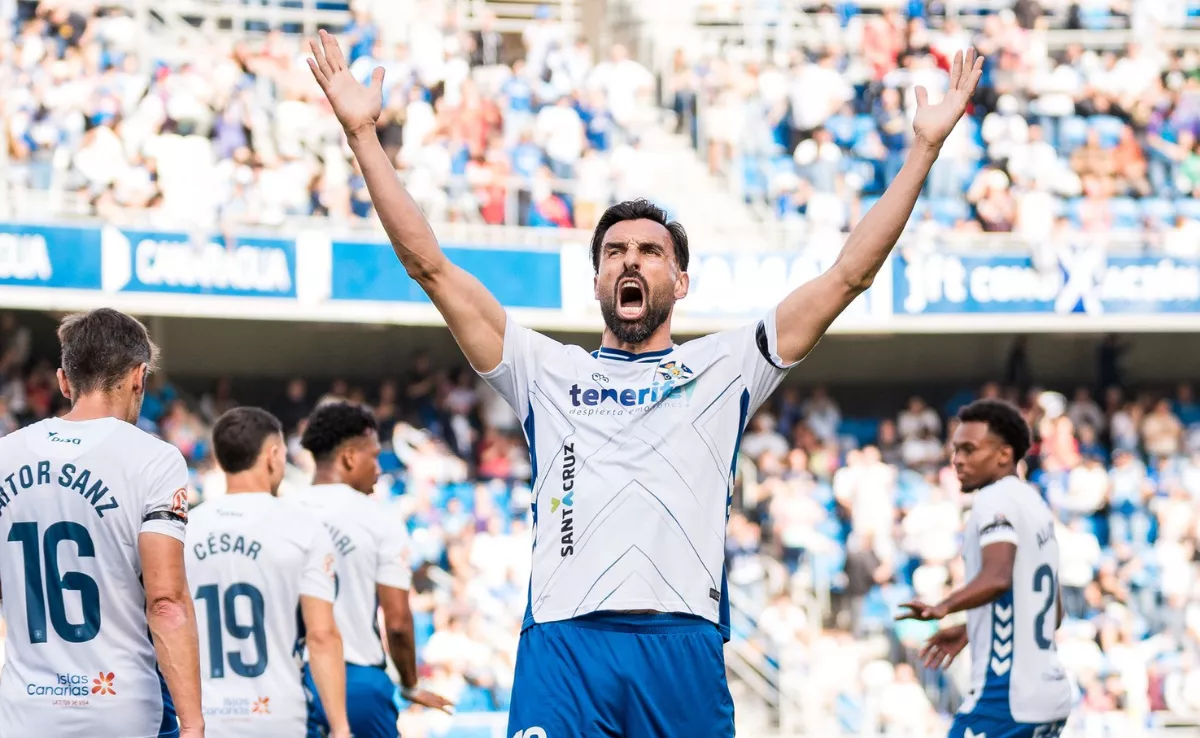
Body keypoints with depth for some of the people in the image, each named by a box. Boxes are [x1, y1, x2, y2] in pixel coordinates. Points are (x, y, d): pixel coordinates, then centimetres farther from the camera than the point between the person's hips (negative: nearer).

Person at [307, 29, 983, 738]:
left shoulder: (724, 367, 18)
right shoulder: (547, 370, 19)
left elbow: (848, 276, 14)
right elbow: (430, 265, 15)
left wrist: (925, 148, 9)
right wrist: (362, 133, 9)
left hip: (685, 646, 0)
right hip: (562, 645, 0)